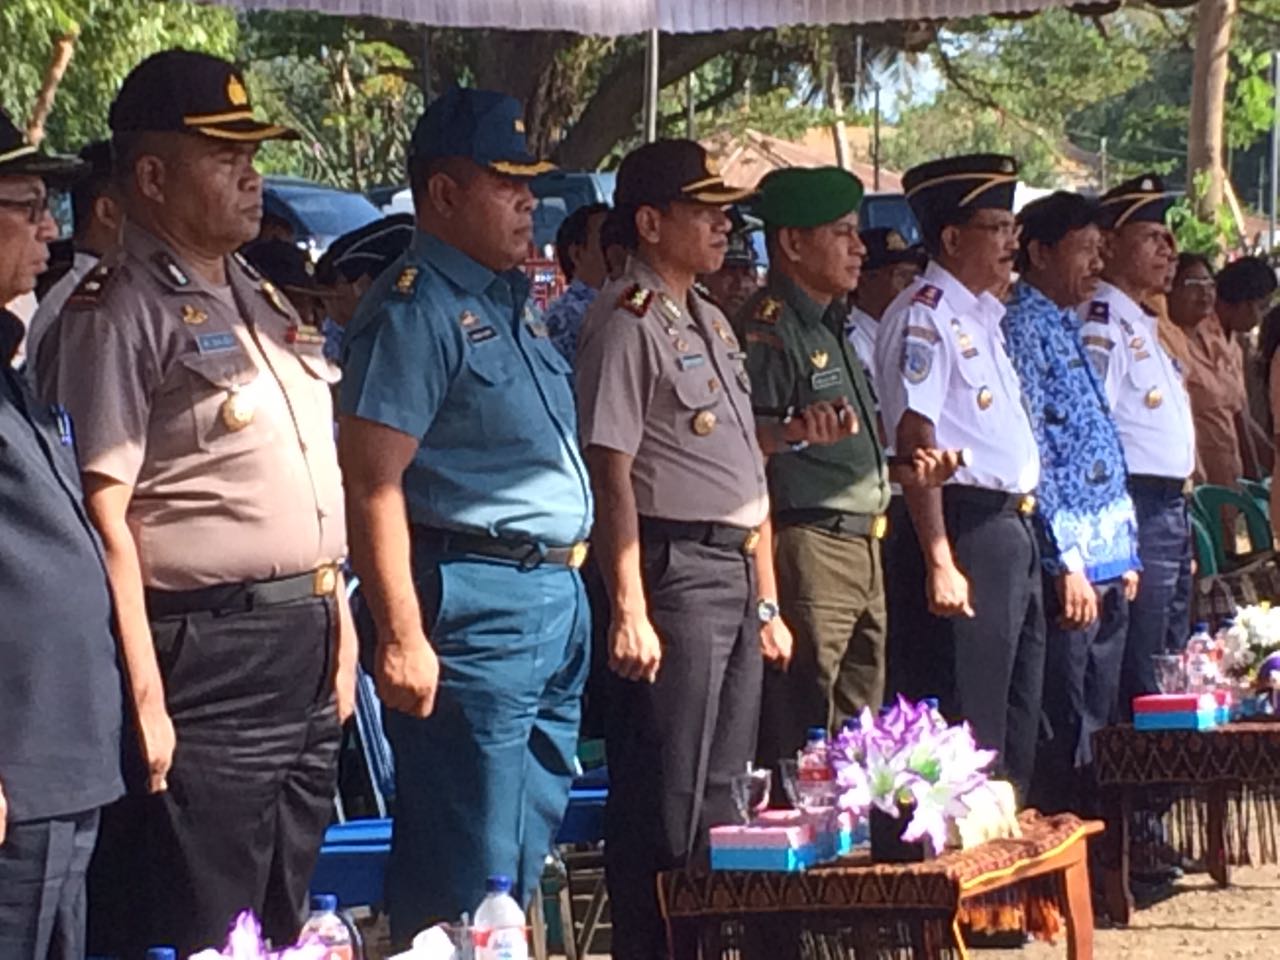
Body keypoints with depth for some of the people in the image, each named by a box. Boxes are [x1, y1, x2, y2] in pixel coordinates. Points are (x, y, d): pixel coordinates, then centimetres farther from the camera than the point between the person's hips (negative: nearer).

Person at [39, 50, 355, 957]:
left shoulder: (264, 303, 17)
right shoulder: (118, 316, -11)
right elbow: (104, 515, -17)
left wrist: (338, 626, 18)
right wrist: (146, 701, -22)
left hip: (307, 658, 9)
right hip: (206, 666, -9)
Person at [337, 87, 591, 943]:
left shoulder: (515, 301, 16)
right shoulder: (414, 309, -12)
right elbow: (374, 483, -19)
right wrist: (403, 639, -24)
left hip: (557, 597, 9)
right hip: (479, 603, -9)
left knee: (528, 854, 15)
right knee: (471, 874, -6)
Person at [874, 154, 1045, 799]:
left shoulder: (981, 317, 19)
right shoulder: (923, 317, -10)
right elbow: (915, 441, -18)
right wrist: (940, 563, -23)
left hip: (1012, 529, 10)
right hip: (964, 531, -10)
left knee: (1017, 734, 12)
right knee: (968, 733, -8)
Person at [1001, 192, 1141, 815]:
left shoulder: (1068, 330, 18)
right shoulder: (1020, 328, -10)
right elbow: (1029, 451, -16)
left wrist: (1126, 551, 17)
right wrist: (1066, 561, -18)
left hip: (1108, 563, 9)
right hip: (1068, 562, -9)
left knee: (1097, 723, 11)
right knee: (1064, 730, -7)